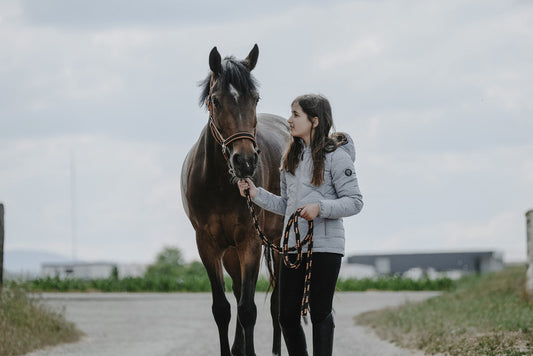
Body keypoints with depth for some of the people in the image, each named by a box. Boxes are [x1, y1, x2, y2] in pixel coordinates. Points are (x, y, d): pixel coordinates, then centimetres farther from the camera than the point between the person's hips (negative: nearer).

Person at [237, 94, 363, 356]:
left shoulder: (336, 156, -7)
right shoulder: (291, 157, 14)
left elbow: (355, 201, -10)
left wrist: (320, 208, -23)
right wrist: (257, 195, 5)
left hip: (326, 247, -6)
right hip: (292, 245, 6)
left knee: (320, 314, -1)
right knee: (287, 316, 6)